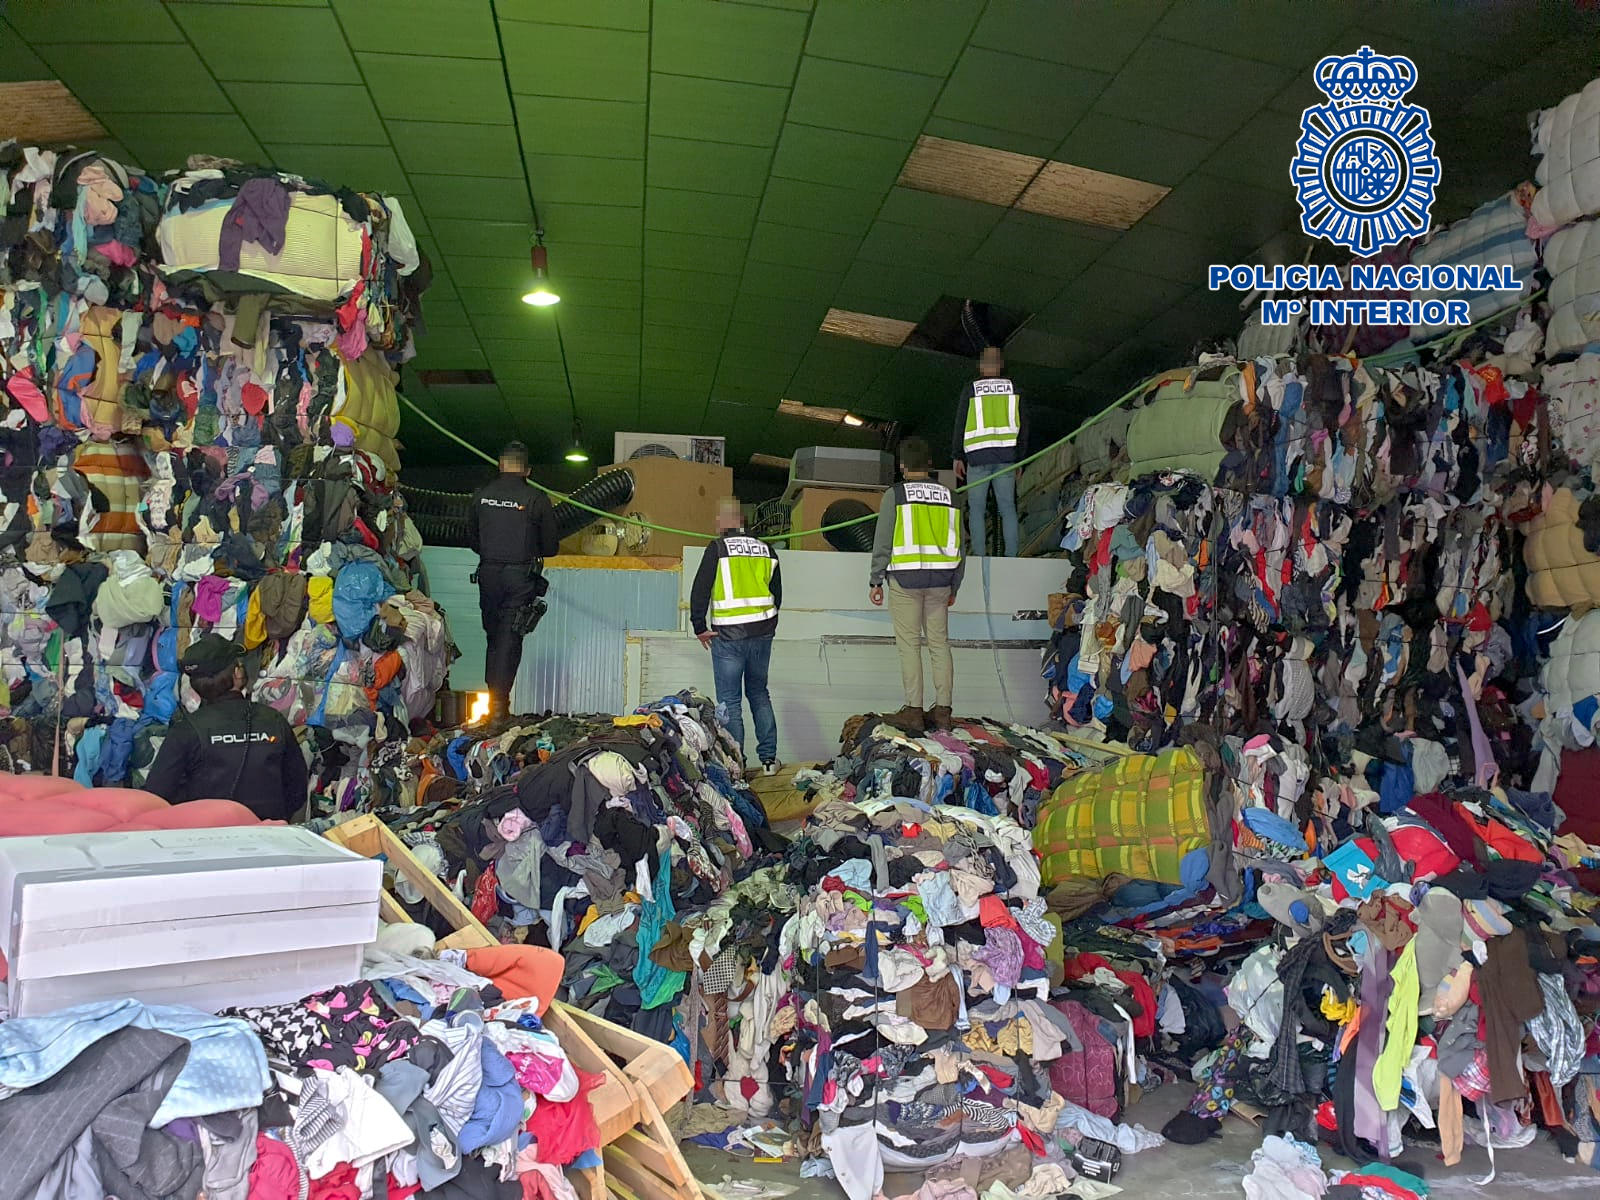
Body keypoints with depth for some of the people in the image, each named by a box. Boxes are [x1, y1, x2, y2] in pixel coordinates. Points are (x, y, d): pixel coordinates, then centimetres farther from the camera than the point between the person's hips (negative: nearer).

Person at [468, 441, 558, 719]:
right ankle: (499, 704, -1)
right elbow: (550, 547, -2)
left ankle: (492, 699, 23)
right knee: (510, 640, 0)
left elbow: (471, 538, 11)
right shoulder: (536, 499, -7)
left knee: (493, 637, 17)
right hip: (520, 577, -3)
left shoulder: (481, 495, 2)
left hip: (488, 573, 3)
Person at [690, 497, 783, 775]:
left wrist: (699, 627, -1)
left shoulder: (717, 549, -7)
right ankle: (769, 758, 19)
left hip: (728, 636, -5)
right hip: (762, 633, 5)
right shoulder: (766, 550, 8)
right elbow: (777, 593, 15)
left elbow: (699, 591, -10)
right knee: (759, 694, 18)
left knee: (729, 701, 3)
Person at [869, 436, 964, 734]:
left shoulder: (895, 494, -4)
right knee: (940, 643, 7)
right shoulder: (948, 496, 10)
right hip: (940, 581, 4)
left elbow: (883, 542, -7)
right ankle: (942, 711, 8)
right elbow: (958, 545, 12)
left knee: (909, 644, -1)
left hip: (905, 579, -4)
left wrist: (875, 581, 1)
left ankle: (914, 711, -2)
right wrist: (954, 587, 20)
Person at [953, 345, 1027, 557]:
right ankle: (1011, 555, 0)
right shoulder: (1013, 388, 7)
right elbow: (1023, 426, 9)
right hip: (1006, 456, 2)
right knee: (1007, 506, 4)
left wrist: (959, 457, 7)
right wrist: (1019, 458, 15)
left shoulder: (971, 390, 1)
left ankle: (979, 556, -5)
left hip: (978, 456, -2)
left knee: (976, 507, 1)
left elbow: (960, 425, 2)